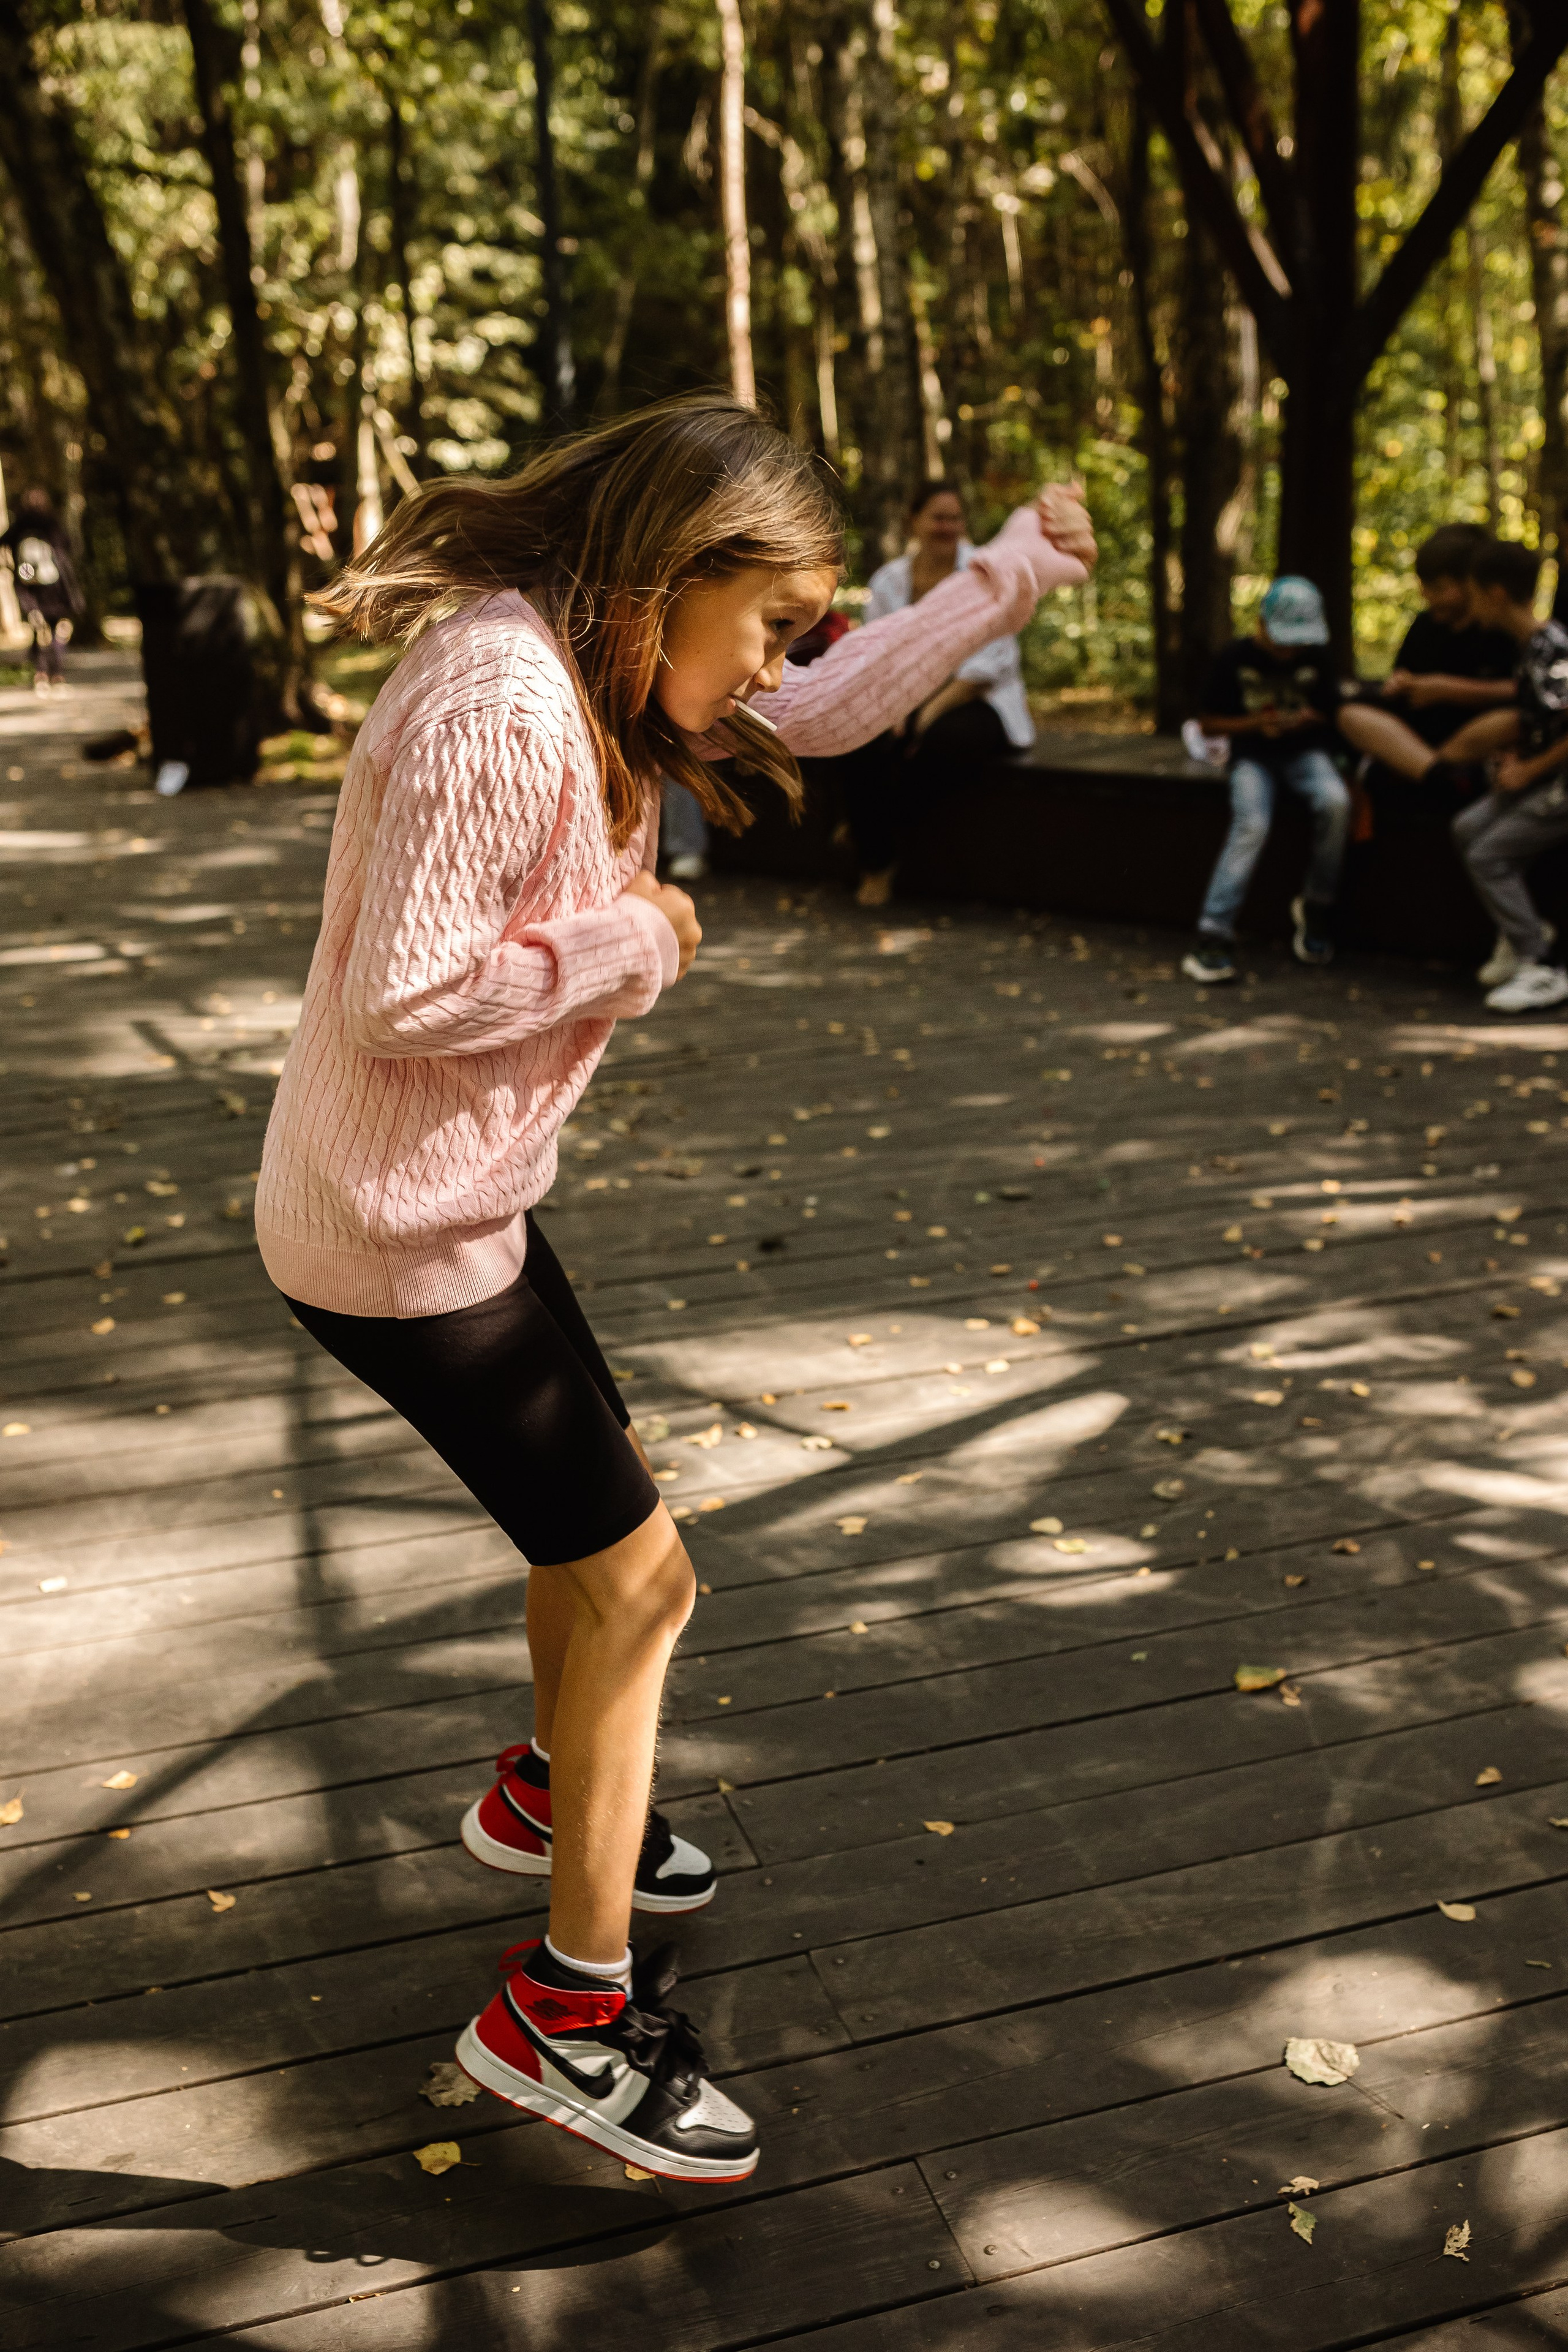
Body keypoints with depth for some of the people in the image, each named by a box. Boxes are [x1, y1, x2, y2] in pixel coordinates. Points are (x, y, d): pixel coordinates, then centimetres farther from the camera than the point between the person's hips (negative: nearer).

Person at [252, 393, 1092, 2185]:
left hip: (459, 1199, 10)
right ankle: (571, 2010, 15)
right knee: (638, 1578, 0)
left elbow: (823, 715, 16)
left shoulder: (600, 672, 5)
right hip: (393, 1236, -10)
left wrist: (1021, 564, 15)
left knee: (598, 1505, 25)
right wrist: (632, 941, -17)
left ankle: (551, 1799, 51)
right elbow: (399, 996, -29)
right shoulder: (495, 697, -25)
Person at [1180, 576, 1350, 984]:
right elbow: (1209, 724, 3)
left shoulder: (1316, 659, 8)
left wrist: (1312, 719, -7)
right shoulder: (1235, 659, 0)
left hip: (1305, 751, 3)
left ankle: (1315, 908, -14)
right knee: (1251, 824, -33)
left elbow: (1332, 714, 17)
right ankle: (1215, 933, -35)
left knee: (1335, 802, -31)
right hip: (1252, 755, -2)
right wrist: (1255, 723, -13)